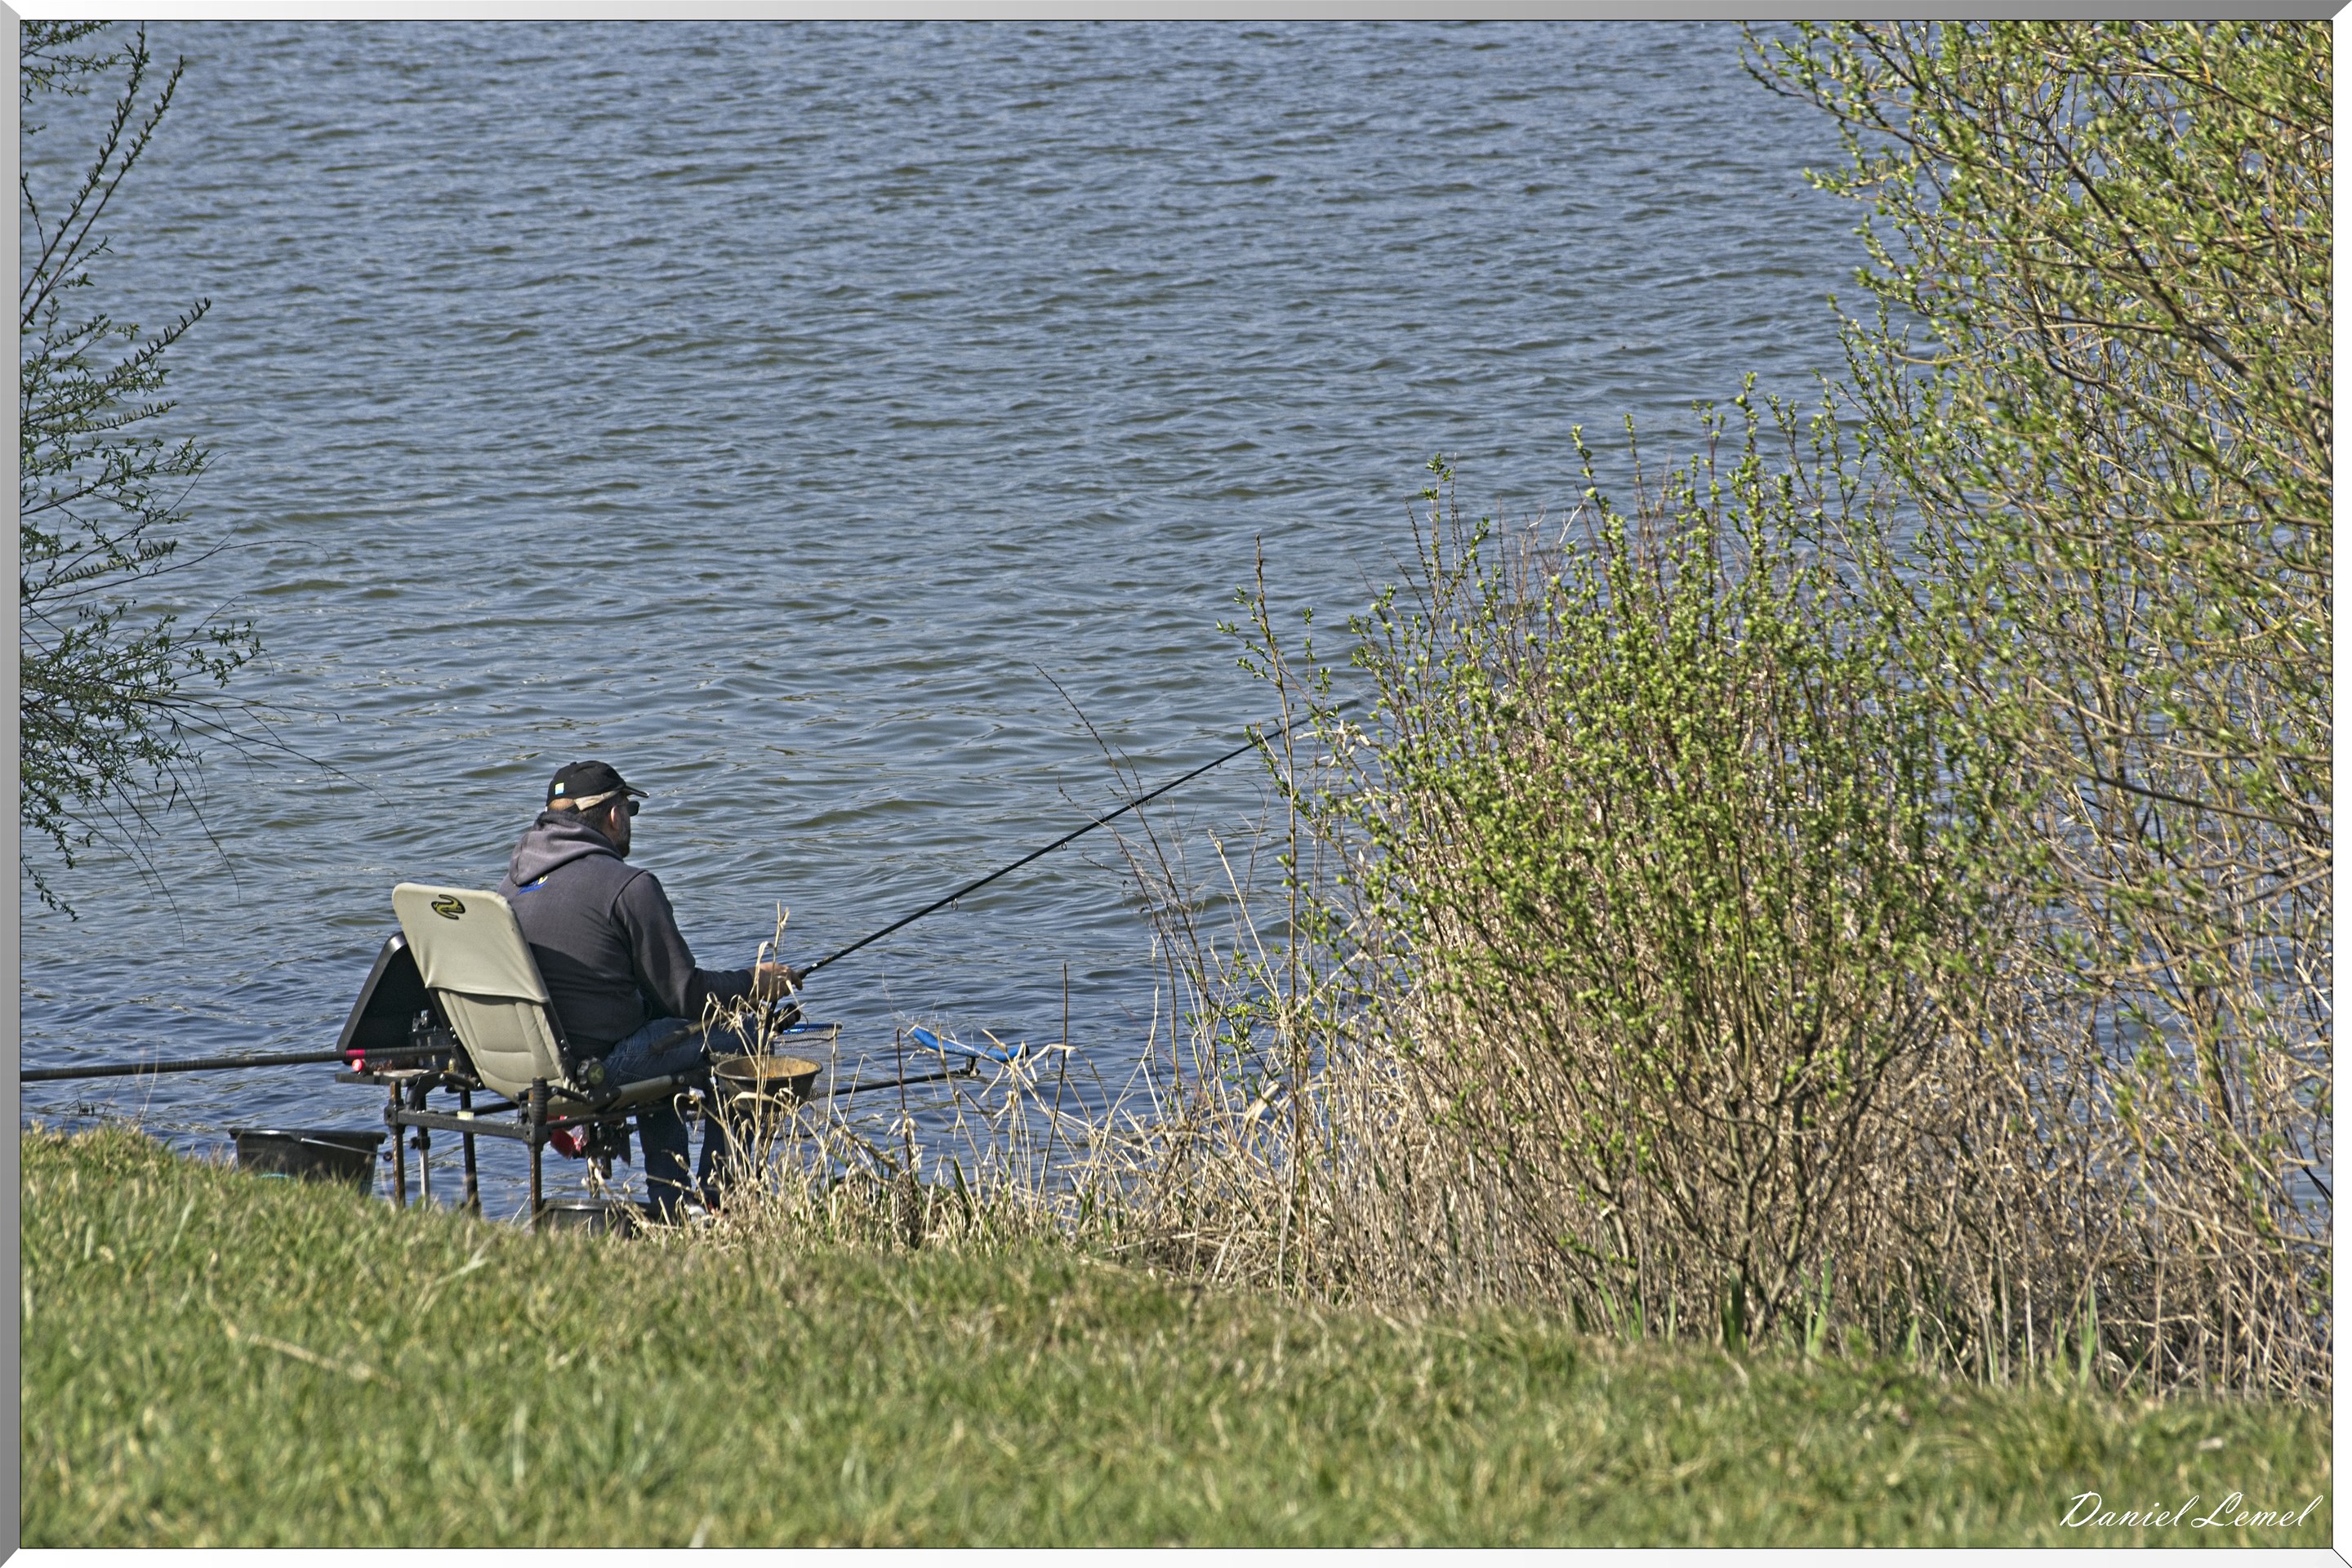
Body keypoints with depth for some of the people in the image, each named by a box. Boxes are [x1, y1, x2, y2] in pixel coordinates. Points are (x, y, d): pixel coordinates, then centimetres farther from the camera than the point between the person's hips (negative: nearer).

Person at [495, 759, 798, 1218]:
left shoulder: (515, 881, 8)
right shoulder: (629, 886, -15)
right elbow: (684, 993, -11)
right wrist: (754, 983, 7)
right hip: (598, 1064, -8)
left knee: (659, 1022, 34)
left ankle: (666, 1206, 33)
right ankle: (715, 1192, 17)